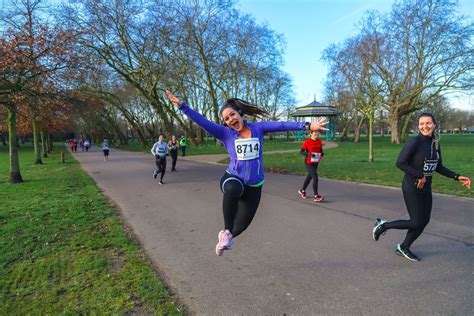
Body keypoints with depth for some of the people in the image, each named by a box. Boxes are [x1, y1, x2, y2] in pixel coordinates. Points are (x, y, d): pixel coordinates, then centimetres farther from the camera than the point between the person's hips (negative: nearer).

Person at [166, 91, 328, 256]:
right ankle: (227, 231, -20)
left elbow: (281, 125, -9)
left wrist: (307, 125, -14)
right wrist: (181, 105, -18)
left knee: (242, 224, 12)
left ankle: (225, 235, 47)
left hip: (254, 185, 3)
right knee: (233, 190, -41)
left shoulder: (257, 128, 0)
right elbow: (202, 121, -11)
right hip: (233, 178, -2)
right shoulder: (225, 133, -4)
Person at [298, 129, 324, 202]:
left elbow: (321, 150, 13)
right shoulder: (307, 142, -14)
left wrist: (321, 154, -9)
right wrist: (308, 154, -25)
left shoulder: (319, 141, 2)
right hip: (308, 163, -7)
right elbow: (302, 151, -8)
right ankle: (316, 196, -6)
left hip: (316, 163, 7)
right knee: (315, 178, -15)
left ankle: (302, 191, 42)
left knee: (309, 177, 20)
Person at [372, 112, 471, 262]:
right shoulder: (414, 142, -17)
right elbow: (400, 163, -23)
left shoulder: (435, 144, 6)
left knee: (424, 221, 11)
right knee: (416, 223, -5)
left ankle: (403, 248, 27)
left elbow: (438, 167, 16)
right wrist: (419, 176, -20)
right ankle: (383, 225, 14)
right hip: (412, 189, -8)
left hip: (426, 189, 8)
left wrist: (457, 177, 8)